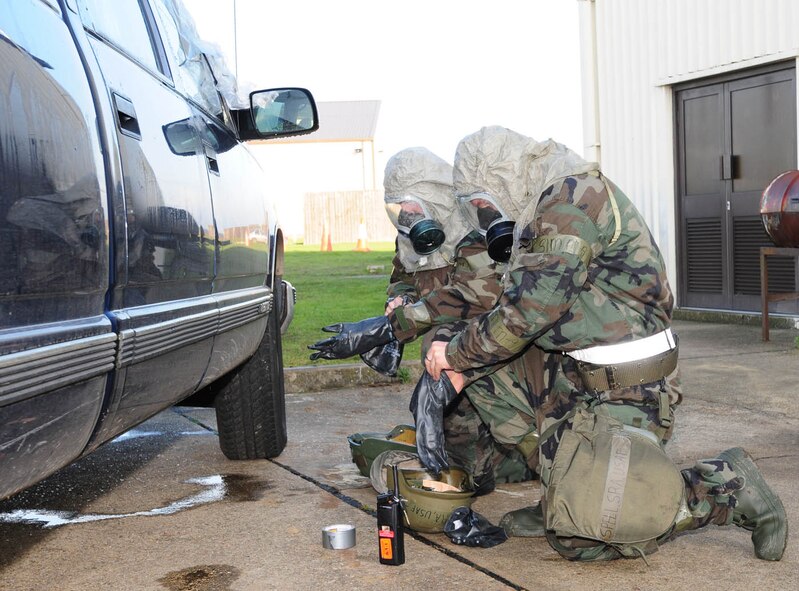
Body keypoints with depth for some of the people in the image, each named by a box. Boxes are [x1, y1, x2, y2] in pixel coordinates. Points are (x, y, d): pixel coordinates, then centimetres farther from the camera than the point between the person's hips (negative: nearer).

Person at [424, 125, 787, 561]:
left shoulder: (573, 198, -16)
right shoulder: (551, 206, 16)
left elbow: (530, 309, -21)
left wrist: (458, 352, -9)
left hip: (622, 389, -10)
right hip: (576, 377, 10)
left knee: (581, 540, -15)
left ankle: (727, 486, -5)